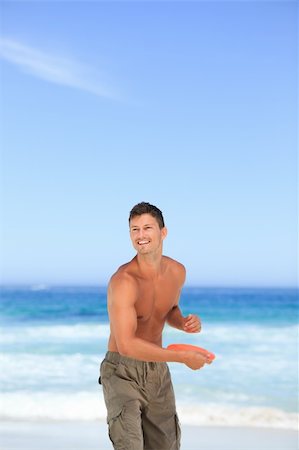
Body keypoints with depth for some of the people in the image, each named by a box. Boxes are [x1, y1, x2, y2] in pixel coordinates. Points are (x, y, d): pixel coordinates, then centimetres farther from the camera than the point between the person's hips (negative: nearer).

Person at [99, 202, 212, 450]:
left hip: (158, 371, 7)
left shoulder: (177, 271, -2)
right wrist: (184, 357, -27)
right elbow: (126, 345, -31)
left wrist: (185, 322, -6)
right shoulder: (123, 281, -25)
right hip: (122, 372, -7)